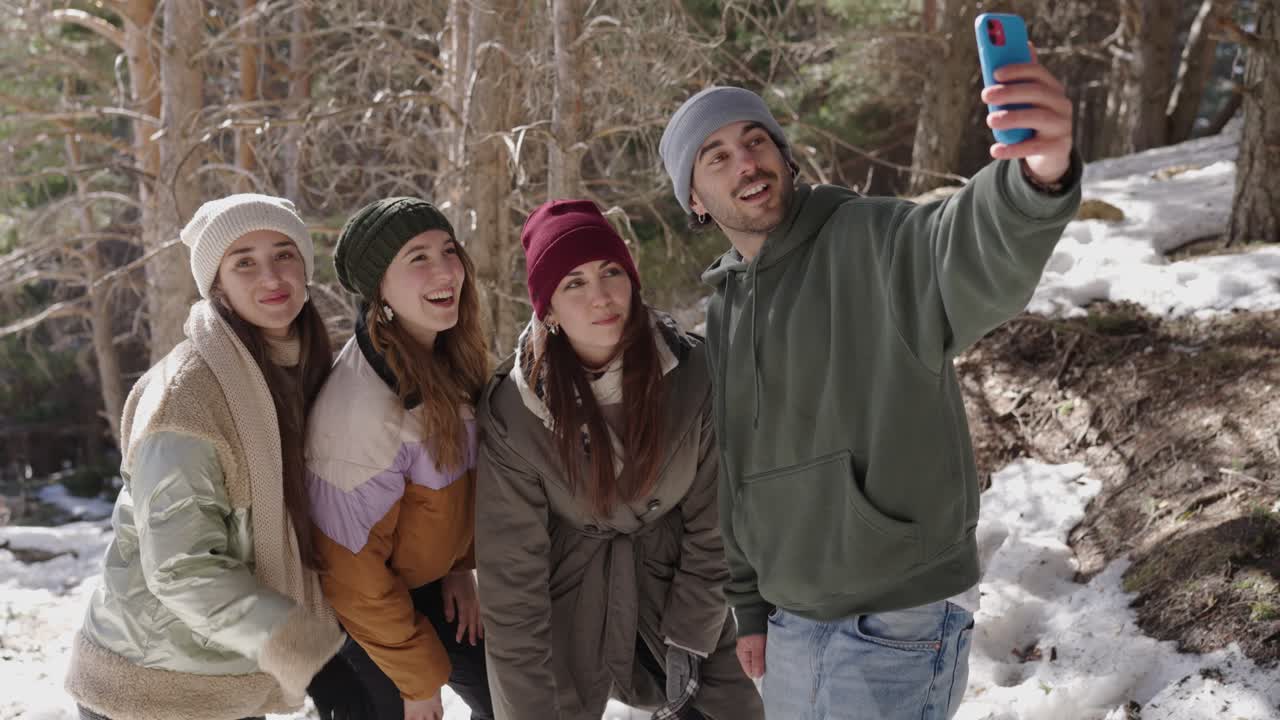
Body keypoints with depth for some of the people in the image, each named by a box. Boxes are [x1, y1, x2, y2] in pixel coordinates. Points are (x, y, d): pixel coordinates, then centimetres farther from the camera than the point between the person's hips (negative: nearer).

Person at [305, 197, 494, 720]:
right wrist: (419, 675, -15)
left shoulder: (450, 358, -7)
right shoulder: (359, 404, -32)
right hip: (354, 612, -7)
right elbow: (349, 565, -25)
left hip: (425, 584, 7)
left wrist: (459, 567, 4)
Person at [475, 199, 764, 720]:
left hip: (676, 585, 2)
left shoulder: (693, 373, -17)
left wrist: (688, 637, -7)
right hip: (567, 602, -1)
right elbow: (511, 578, -17)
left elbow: (715, 521, -7)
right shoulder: (513, 410, -20)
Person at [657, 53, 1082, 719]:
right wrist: (750, 608, 17)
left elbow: (977, 256, -37)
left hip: (900, 628, -7)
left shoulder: (873, 244, -14)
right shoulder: (724, 310, 8)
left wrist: (1038, 176, -58)